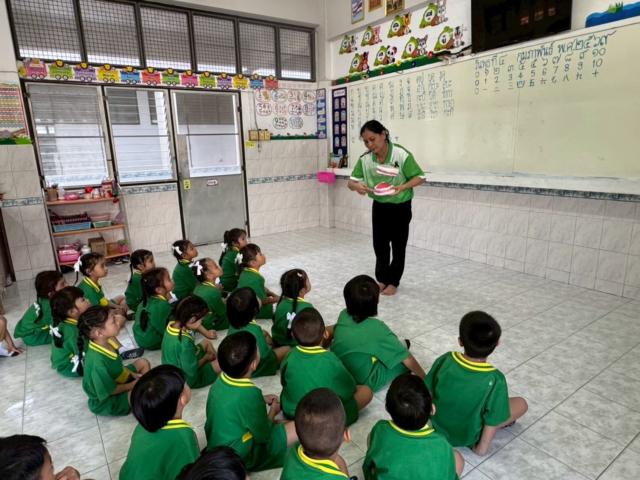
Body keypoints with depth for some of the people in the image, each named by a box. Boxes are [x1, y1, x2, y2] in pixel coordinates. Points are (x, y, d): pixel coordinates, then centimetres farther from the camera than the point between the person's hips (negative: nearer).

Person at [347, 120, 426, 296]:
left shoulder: (401, 154, -25)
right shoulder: (364, 159, -14)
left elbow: (419, 177, -18)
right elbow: (351, 182, -9)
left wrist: (402, 187, -36)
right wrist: (357, 186, -33)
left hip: (400, 207, -3)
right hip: (379, 206, 4)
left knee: (398, 245, 8)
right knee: (379, 244, 11)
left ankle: (393, 282, 24)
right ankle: (382, 279, 29)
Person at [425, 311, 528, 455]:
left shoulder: (444, 360, -25)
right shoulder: (495, 380, -33)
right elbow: (492, 423, -21)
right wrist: (482, 448, -3)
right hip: (466, 437, -2)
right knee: (521, 403, 9)